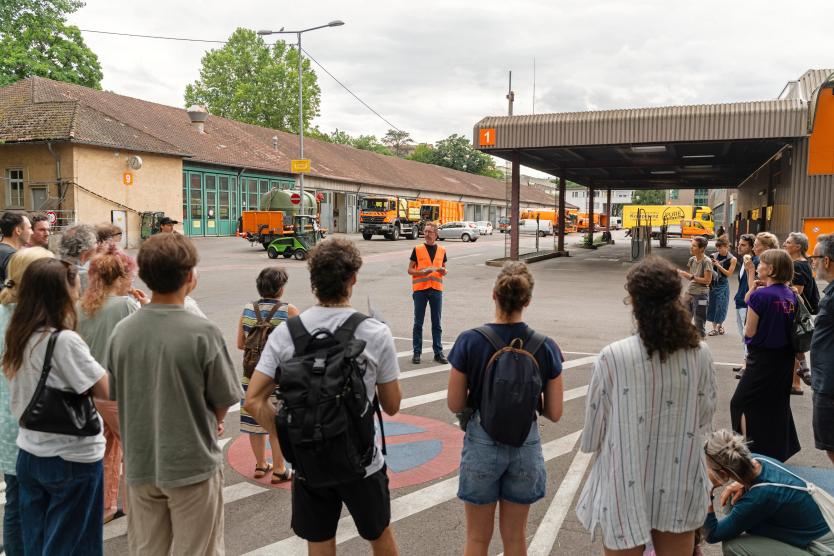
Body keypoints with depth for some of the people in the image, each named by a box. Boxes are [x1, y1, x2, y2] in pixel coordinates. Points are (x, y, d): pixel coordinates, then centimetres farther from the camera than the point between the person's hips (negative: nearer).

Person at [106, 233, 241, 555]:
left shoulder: (122, 331, -5)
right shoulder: (203, 333, -20)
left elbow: (115, 396, 6)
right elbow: (224, 401, -10)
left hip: (140, 465, 5)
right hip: (193, 465, -4)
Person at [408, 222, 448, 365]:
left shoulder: (442, 251, 8)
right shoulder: (417, 249, 0)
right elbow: (410, 270, 1)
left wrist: (443, 271, -7)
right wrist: (422, 272, -16)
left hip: (436, 289, 2)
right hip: (420, 289, -2)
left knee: (436, 323, 8)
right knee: (418, 323, 4)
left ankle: (438, 352, 15)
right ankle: (417, 352, 12)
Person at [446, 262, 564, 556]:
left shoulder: (469, 341, -15)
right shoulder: (546, 347, -11)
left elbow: (455, 405, -9)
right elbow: (554, 413, -6)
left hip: (481, 445, -1)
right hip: (526, 446, 1)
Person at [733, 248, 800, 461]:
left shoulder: (760, 295, -20)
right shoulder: (791, 295, 0)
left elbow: (749, 332, -15)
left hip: (762, 358, -7)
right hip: (785, 358, 7)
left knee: (742, 403, 7)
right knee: (778, 403, 19)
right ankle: (779, 452, 30)